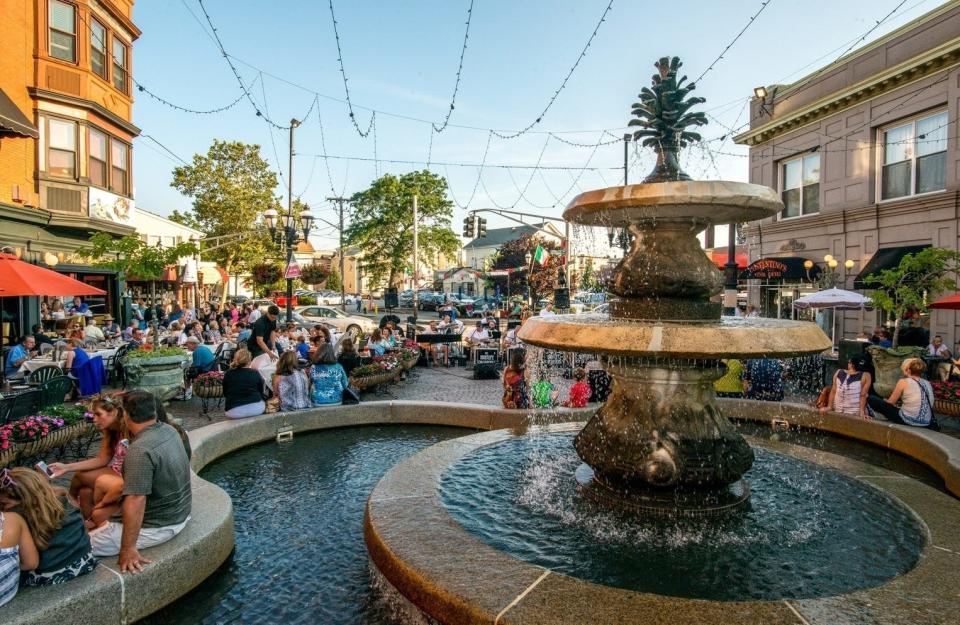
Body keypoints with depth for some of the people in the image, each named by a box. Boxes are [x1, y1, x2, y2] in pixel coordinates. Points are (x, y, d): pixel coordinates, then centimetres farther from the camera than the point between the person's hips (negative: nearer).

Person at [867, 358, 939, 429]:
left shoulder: (903, 382, -9)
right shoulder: (927, 383, 7)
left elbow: (890, 402, -3)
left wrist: (884, 400, 19)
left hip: (908, 421, -8)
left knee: (871, 399, 0)